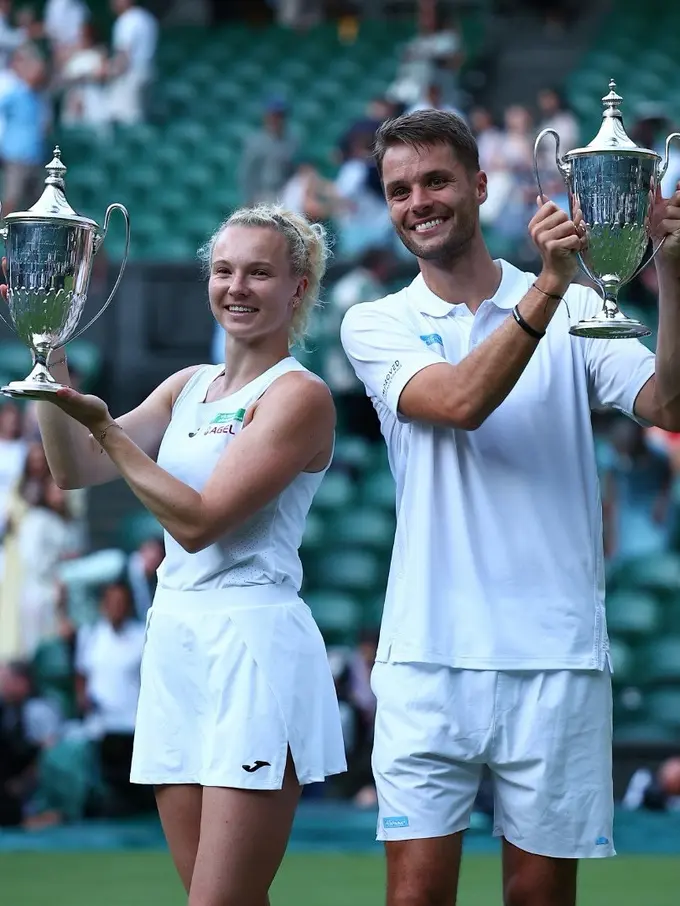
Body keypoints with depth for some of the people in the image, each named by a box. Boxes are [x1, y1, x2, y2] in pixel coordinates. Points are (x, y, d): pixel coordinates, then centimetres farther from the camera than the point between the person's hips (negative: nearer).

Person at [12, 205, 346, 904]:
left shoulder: (299, 395, -7)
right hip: (175, 642, 8)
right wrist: (51, 355, -1)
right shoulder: (189, 387, 16)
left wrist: (105, 429, -15)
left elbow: (198, 520, -15)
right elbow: (76, 470, 9)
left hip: (254, 646, -8)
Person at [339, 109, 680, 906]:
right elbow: (460, 402, -12)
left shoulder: (574, 309, 7)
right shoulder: (376, 324, 7)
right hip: (428, 654, 0)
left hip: (555, 653, 0)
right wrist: (546, 288, -23)